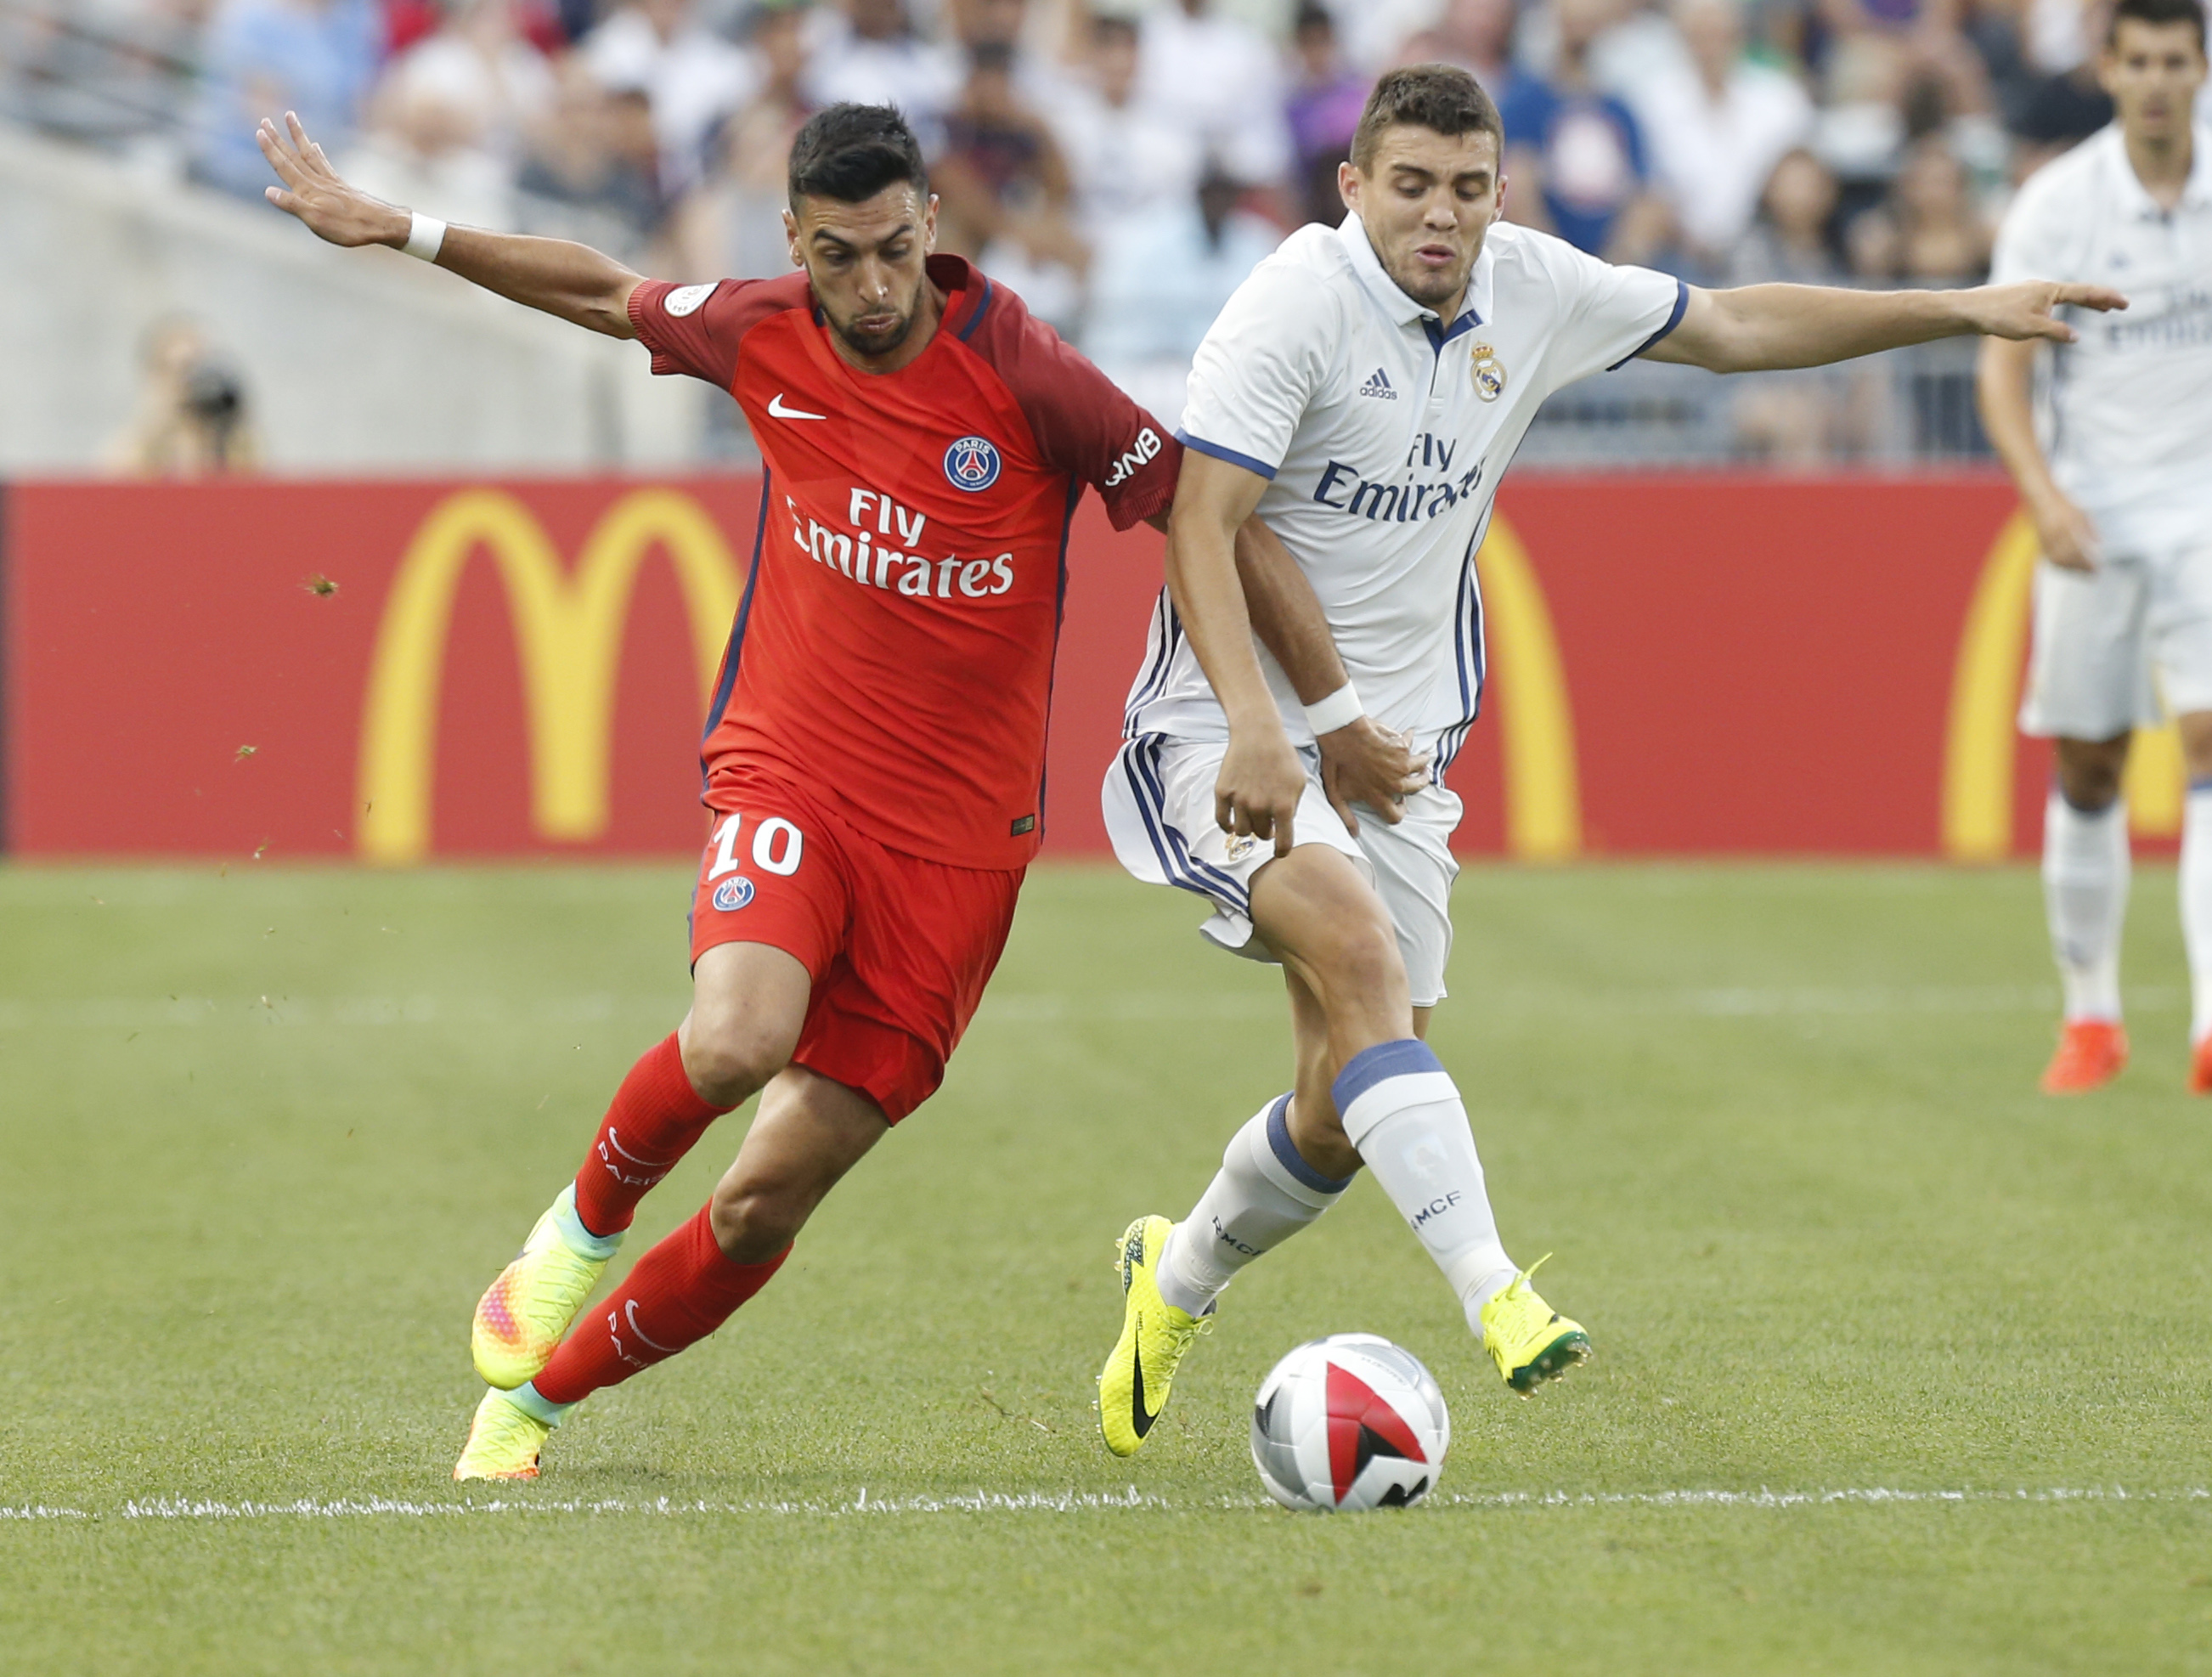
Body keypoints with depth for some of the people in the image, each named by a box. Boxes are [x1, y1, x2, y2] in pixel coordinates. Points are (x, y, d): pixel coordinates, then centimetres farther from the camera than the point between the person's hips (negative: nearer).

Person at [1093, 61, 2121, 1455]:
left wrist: (1967, 311, 16)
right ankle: (1491, 1290, -41)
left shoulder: (1532, 291, 4)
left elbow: (1734, 327, 17)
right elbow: (1199, 527, -20)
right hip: (1236, 727, -6)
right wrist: (1264, 728, -32)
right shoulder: (1300, 301, -15)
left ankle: (1174, 1282, 32)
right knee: (1358, 949, -33)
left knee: (1349, 1109, 4)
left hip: (1394, 747, 6)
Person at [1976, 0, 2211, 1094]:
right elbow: (2002, 367, -6)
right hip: (2091, 513, 0)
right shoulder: (2055, 205, -6)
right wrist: (2042, 492, -20)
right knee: (2087, 769, 6)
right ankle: (2090, 1018, 22)